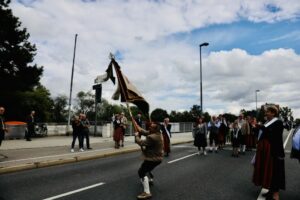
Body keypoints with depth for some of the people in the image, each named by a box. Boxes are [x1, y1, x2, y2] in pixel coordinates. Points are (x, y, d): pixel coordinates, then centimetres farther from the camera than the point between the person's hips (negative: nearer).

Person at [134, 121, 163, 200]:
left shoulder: (152, 137, -30)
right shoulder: (157, 133, 0)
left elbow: (141, 142, -25)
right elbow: (144, 132, 4)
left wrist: (136, 135, -7)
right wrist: (136, 125, -1)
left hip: (153, 159, -10)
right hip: (157, 157, 11)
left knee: (141, 172, -11)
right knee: (147, 168, 36)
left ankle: (147, 193, -16)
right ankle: (151, 180, 58)